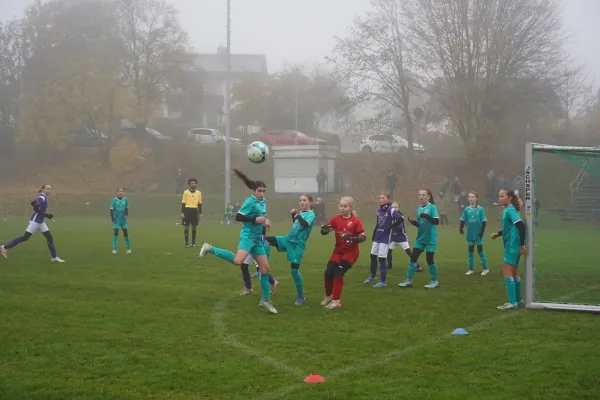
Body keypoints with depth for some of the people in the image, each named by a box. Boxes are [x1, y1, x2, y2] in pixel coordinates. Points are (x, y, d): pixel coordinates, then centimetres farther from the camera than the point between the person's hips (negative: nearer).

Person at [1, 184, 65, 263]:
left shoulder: (44, 197, 12)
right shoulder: (42, 197, -16)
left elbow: (32, 203, 22)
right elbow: (37, 209, -27)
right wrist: (46, 215, -23)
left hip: (40, 221, 10)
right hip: (35, 220, -10)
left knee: (50, 237, 5)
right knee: (25, 237, -5)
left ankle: (54, 257, 8)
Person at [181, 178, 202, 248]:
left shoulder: (199, 193, 7)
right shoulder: (186, 192, 1)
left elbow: (200, 204, 10)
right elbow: (183, 203, 1)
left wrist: (200, 213, 6)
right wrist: (182, 213, -5)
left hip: (195, 211, 2)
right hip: (187, 210, -2)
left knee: (194, 227, 6)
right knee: (186, 227, -2)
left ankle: (193, 243, 14)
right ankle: (186, 243, 5)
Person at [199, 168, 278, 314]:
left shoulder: (263, 201, 12)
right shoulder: (250, 202, -13)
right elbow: (238, 217, -19)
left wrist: (264, 221, 11)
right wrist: (255, 220, -23)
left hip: (257, 239, 8)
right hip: (248, 236, -8)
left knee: (265, 268, 8)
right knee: (238, 261, -33)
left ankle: (265, 300, 18)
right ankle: (210, 249, -14)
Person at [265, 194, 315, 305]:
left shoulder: (311, 214, -12)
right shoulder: (301, 213, 10)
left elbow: (305, 224, -34)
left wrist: (297, 215, -20)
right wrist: (293, 215, 13)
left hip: (298, 244, -7)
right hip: (288, 239, 7)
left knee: (294, 270, -4)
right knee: (265, 240, -6)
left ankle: (301, 297, 11)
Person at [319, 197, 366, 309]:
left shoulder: (355, 221, -12)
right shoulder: (336, 219, -2)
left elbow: (363, 236, -13)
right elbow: (324, 231, -6)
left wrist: (354, 239, -32)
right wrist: (325, 229, -30)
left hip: (351, 252, -4)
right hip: (338, 251, 4)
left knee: (338, 273, -14)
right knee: (328, 273, -2)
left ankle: (336, 301, 0)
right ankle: (328, 296, 23)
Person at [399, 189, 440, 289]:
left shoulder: (432, 207, -9)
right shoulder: (419, 210, 10)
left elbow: (436, 221, -18)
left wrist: (426, 216, -31)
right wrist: (412, 221, -4)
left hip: (430, 238, -6)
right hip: (420, 238, 6)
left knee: (429, 259, -2)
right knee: (413, 257, 1)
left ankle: (435, 281, 14)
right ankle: (409, 280, 6)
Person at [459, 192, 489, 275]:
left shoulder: (480, 209, -8)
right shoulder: (467, 209, 0)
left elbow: (484, 221, -7)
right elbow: (463, 220, 5)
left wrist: (482, 231, -13)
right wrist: (461, 228, -11)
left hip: (478, 234, -3)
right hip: (470, 234, 3)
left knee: (480, 250, 1)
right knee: (470, 250, 9)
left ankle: (485, 269, 10)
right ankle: (471, 269, 17)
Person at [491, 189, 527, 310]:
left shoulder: (510, 210, -15)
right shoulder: (506, 211, 14)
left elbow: (521, 226, -23)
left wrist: (522, 244, -24)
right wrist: (497, 233, 13)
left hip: (513, 246, -10)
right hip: (512, 245, 10)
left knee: (507, 272, -9)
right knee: (514, 273, 16)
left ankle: (512, 302, -9)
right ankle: (519, 300, 25)